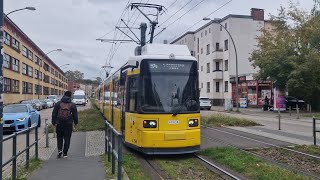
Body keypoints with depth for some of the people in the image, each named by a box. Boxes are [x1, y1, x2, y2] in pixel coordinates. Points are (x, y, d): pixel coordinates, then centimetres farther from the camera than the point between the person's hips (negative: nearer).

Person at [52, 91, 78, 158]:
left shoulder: (58, 104, 2)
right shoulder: (72, 105, 0)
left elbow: (54, 114, 4)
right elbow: (75, 115, 3)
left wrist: (53, 122, 13)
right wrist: (75, 123, 16)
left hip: (59, 124, 1)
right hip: (68, 124, -1)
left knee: (59, 137, 15)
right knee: (67, 138, 6)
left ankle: (59, 149, -4)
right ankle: (65, 153, 7)